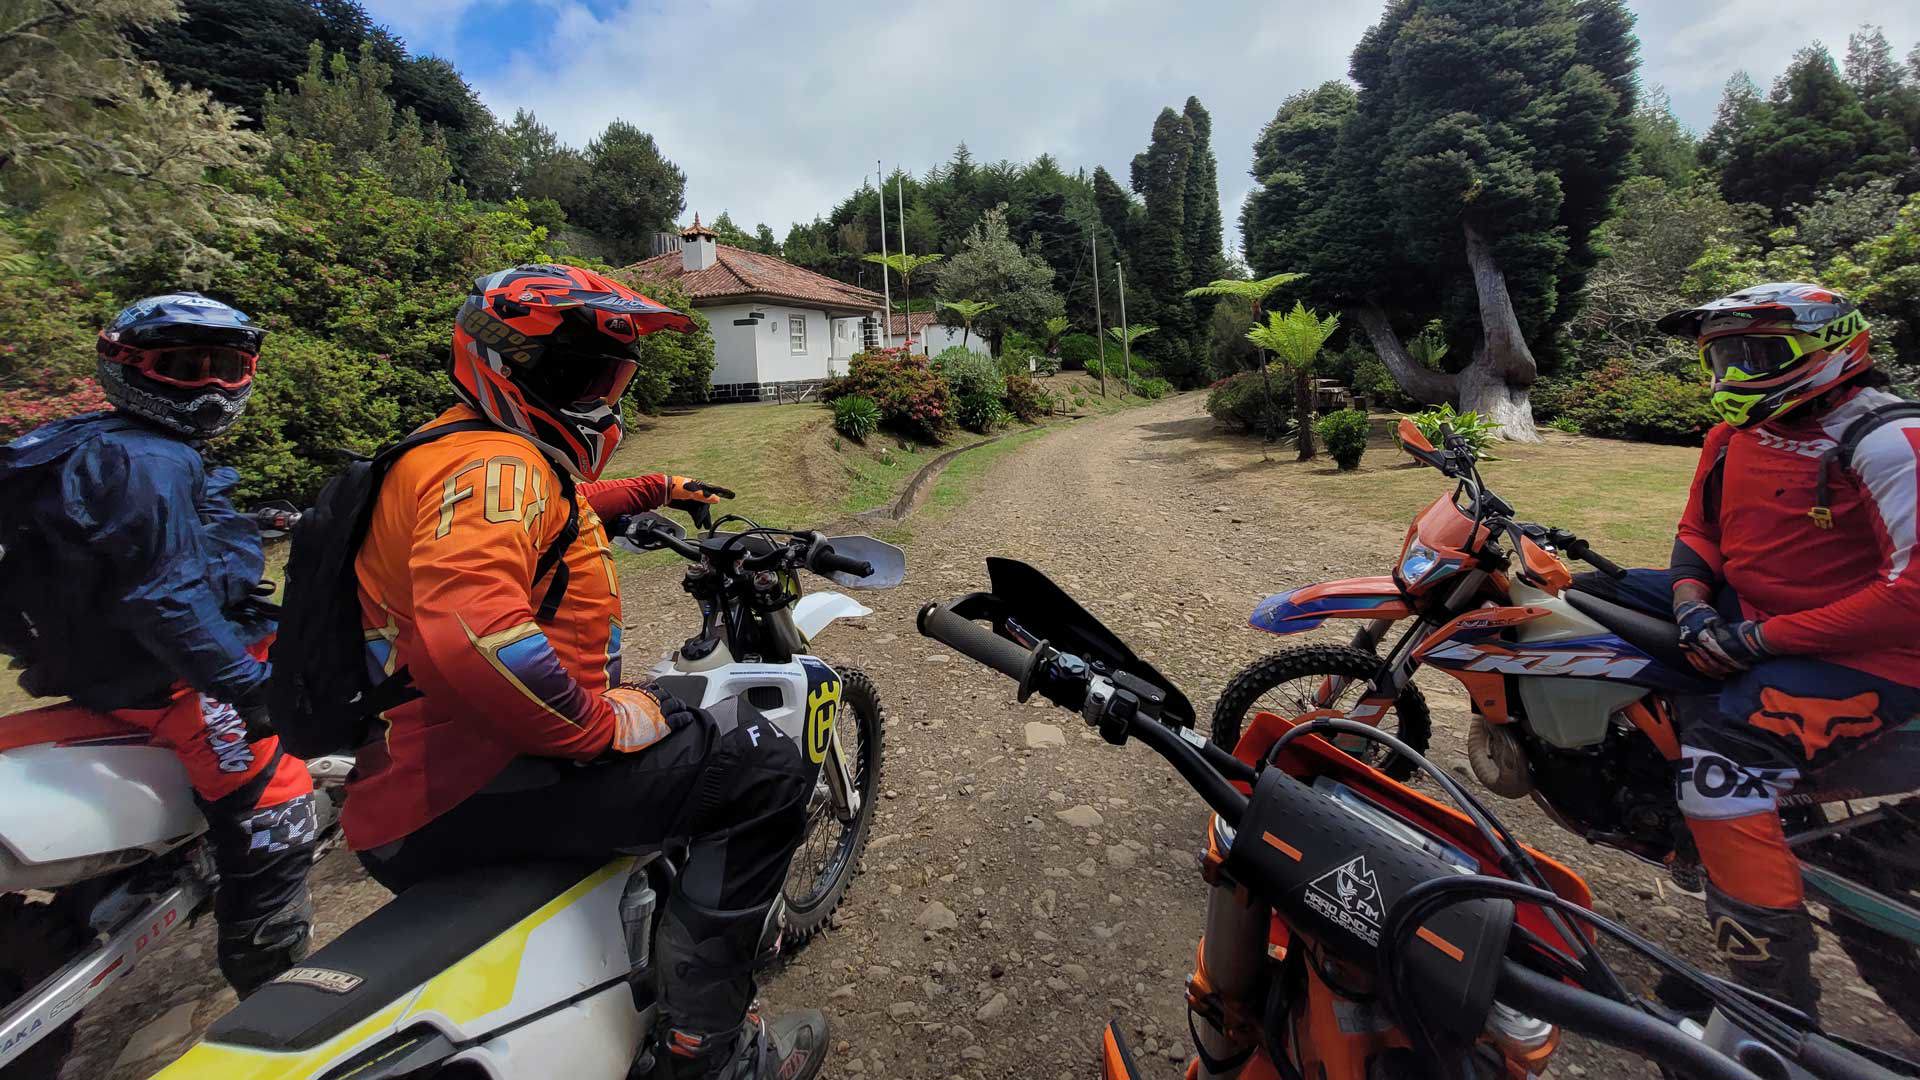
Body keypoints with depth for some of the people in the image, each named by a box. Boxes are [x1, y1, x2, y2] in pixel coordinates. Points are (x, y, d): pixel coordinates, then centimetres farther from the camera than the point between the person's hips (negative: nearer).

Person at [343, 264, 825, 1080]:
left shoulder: (499, 454, 14)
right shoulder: (495, 465, -19)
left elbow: (552, 511, 37)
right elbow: (468, 630, -36)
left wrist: (656, 490, 43)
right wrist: (604, 725, -25)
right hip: (462, 794, -11)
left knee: (674, 703, 32)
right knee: (766, 769, -15)